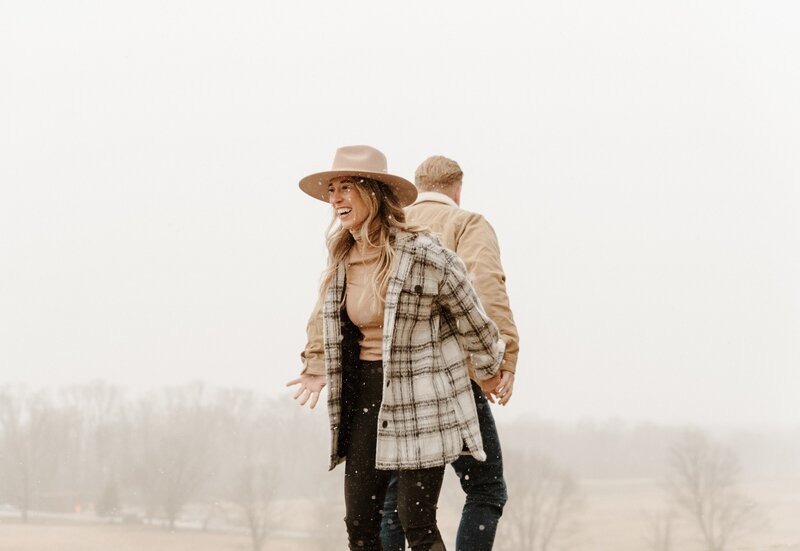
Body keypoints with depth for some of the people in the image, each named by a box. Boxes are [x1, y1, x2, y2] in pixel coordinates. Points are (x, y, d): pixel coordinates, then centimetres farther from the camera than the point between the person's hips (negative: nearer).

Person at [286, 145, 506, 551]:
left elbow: (471, 320, -3)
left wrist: (490, 368, 10)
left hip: (420, 400, -6)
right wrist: (317, 366, 21)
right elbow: (326, 316, 24)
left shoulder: (422, 255, -16)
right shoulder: (341, 258, 4)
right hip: (365, 395, 6)